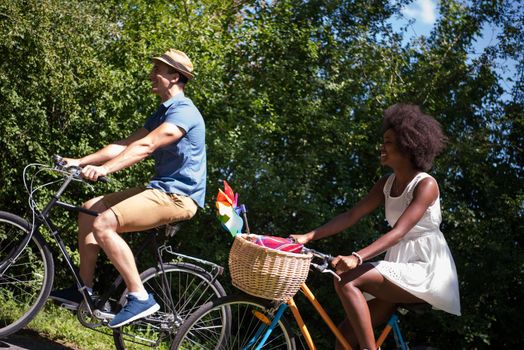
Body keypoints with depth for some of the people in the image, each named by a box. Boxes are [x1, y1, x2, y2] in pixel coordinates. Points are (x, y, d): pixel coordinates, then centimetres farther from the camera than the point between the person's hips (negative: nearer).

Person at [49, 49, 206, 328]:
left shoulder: (184, 111, -14)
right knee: (90, 209, 7)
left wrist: (104, 169, -36)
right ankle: (84, 291, 11)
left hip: (178, 195, -10)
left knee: (103, 223, -25)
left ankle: (140, 298, -19)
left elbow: (145, 146, -27)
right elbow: (124, 145, 12)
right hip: (160, 188, 10)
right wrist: (80, 161, 2)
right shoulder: (162, 113, 18)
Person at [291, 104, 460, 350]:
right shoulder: (387, 184, 9)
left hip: (426, 271, -7)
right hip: (400, 269, 7)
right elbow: (351, 216, 3)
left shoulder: (425, 185, -13)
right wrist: (307, 236, -7)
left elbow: (398, 232, -25)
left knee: (347, 280, -25)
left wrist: (357, 257, -38)